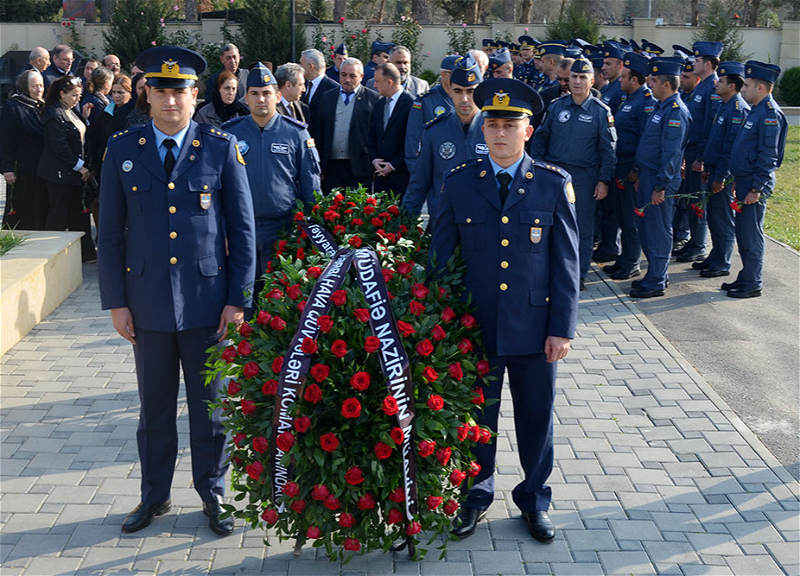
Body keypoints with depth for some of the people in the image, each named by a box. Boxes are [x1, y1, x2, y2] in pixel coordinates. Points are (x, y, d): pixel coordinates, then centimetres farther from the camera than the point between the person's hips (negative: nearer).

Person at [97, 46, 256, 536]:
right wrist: (116, 301, 0)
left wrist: (238, 300, -5)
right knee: (155, 406, 13)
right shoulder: (123, 149, 2)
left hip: (207, 301, -1)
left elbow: (243, 229, -1)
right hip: (147, 301, 2)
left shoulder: (222, 148, -2)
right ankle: (155, 496, 29)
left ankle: (213, 495, 26)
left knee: (210, 405, 9)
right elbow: (111, 232, 5)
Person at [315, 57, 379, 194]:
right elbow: (319, 133, 14)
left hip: (359, 168, -3)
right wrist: (318, 165, 8)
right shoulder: (327, 97, 14)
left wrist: (375, 164, -5)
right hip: (331, 167, 3)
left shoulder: (373, 98, 2)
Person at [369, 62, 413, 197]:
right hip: (381, 171, 7)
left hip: (402, 172, -7)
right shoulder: (380, 104, 15)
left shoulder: (411, 104, -10)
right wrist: (374, 159, 2)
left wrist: (394, 165, -12)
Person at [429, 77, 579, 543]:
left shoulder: (554, 184, -3)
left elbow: (566, 261, -2)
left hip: (533, 326, 0)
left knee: (537, 416, 12)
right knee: (475, 415, 13)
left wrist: (562, 328, -6)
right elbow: (440, 256, 4)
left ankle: (536, 500, 33)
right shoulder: (459, 182, -1)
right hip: (474, 326, 1)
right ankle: (476, 495, 34)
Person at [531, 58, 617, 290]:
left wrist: (604, 180, -6)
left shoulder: (601, 111, -2)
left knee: (583, 227, 4)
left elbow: (608, 149, 0)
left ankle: (580, 273, 15)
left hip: (584, 176, -2)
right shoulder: (555, 106, 4)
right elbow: (540, 139, 9)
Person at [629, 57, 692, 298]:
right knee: (646, 227, 16)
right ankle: (658, 274, 27)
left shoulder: (676, 112, -18)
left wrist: (661, 186, -23)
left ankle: (656, 282, 6)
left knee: (658, 231, -2)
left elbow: (671, 153, -22)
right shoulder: (662, 107, 13)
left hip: (660, 179, -10)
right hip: (647, 176, 10)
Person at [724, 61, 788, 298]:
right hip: (745, 180, 10)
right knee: (743, 233, 15)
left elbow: (768, 156, -20)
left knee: (751, 234, -3)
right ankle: (746, 277, 24)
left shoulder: (770, 114, -17)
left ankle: (753, 284, 5)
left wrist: (756, 188, -21)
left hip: (756, 183, -10)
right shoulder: (757, 110, 14)